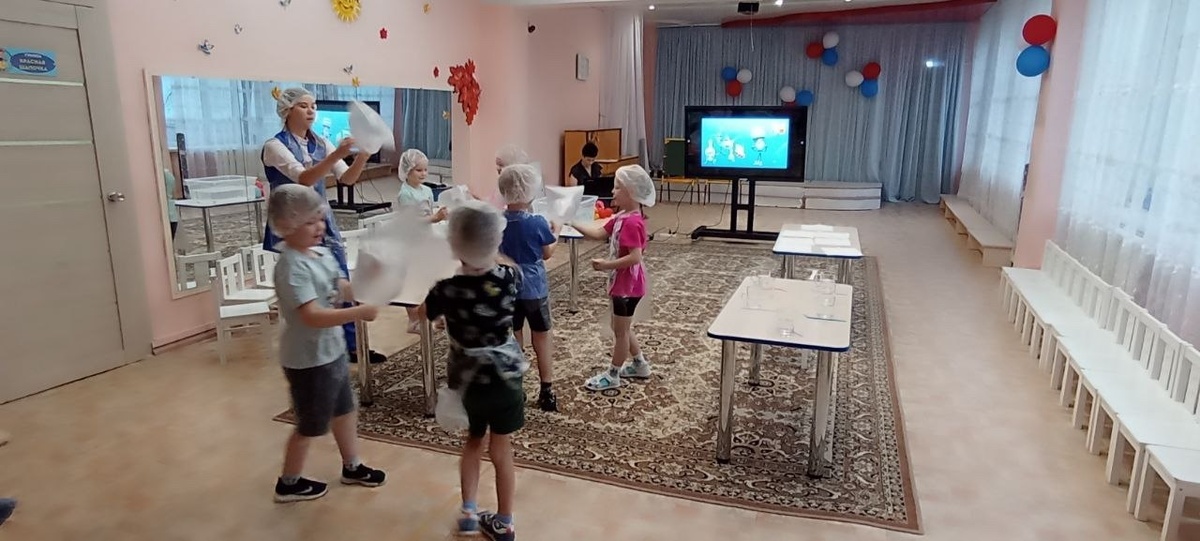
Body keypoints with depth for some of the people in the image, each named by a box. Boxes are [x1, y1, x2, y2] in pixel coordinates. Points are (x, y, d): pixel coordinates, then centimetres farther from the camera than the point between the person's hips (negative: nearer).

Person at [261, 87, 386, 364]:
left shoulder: (321, 143, 7)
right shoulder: (275, 146, -10)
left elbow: (347, 178, 0)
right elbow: (304, 178, -26)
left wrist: (362, 155, -18)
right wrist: (337, 154, -36)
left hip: (323, 221, 6)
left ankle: (351, 346, 20)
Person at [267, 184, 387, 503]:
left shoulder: (322, 253, 2)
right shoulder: (292, 267, -27)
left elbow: (341, 288, 9)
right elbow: (313, 317, -34)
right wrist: (359, 313, -36)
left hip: (332, 350, 9)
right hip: (308, 359, -9)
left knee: (344, 409, 22)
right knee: (311, 425, 10)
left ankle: (351, 467, 42)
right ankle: (288, 484, 32)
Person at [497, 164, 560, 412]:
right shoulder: (538, 223, -16)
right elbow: (547, 253, -1)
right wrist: (555, 234, 15)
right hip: (534, 287, -2)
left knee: (512, 339, 13)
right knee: (542, 337, 12)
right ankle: (546, 391, 18)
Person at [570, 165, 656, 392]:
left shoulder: (632, 223, -25)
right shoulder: (622, 217, 5)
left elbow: (635, 257, -29)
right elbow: (598, 233, 9)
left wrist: (606, 265, -24)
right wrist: (573, 222, 4)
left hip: (628, 284, -10)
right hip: (623, 282, 10)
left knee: (620, 330, 4)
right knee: (622, 327, 22)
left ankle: (613, 375, 19)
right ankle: (640, 365, 35)